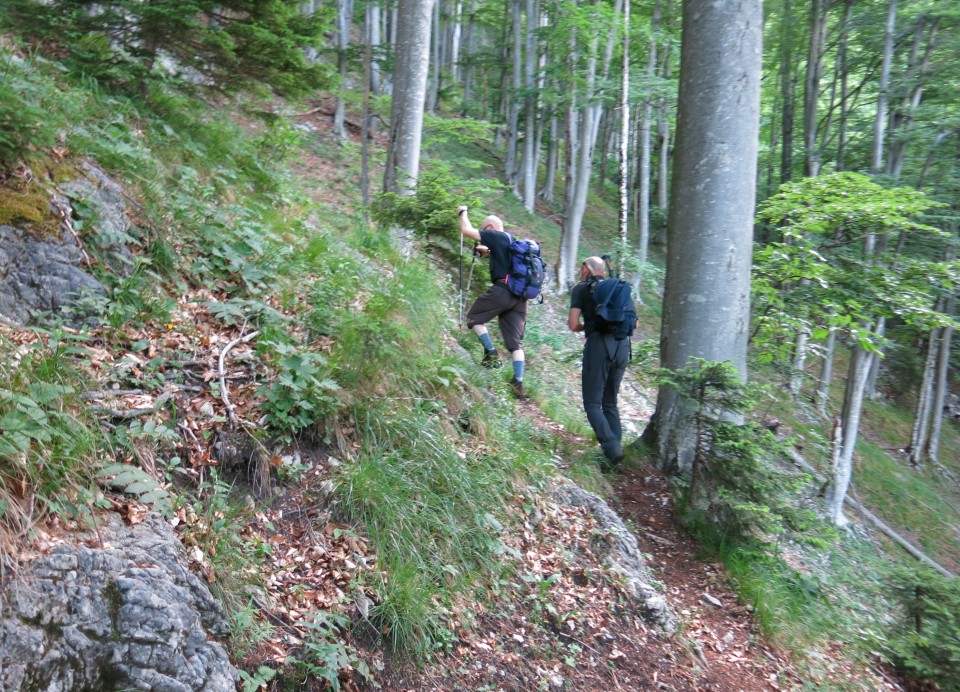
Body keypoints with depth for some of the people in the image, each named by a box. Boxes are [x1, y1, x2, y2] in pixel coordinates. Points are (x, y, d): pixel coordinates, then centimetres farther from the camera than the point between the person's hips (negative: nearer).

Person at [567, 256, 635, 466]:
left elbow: (573, 324, -1)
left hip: (599, 344, -5)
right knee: (610, 403, 17)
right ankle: (616, 447, 9)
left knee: (592, 403, 0)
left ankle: (611, 447, -18)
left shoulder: (581, 288, 7)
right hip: (622, 345, 5)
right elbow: (633, 323, 21)